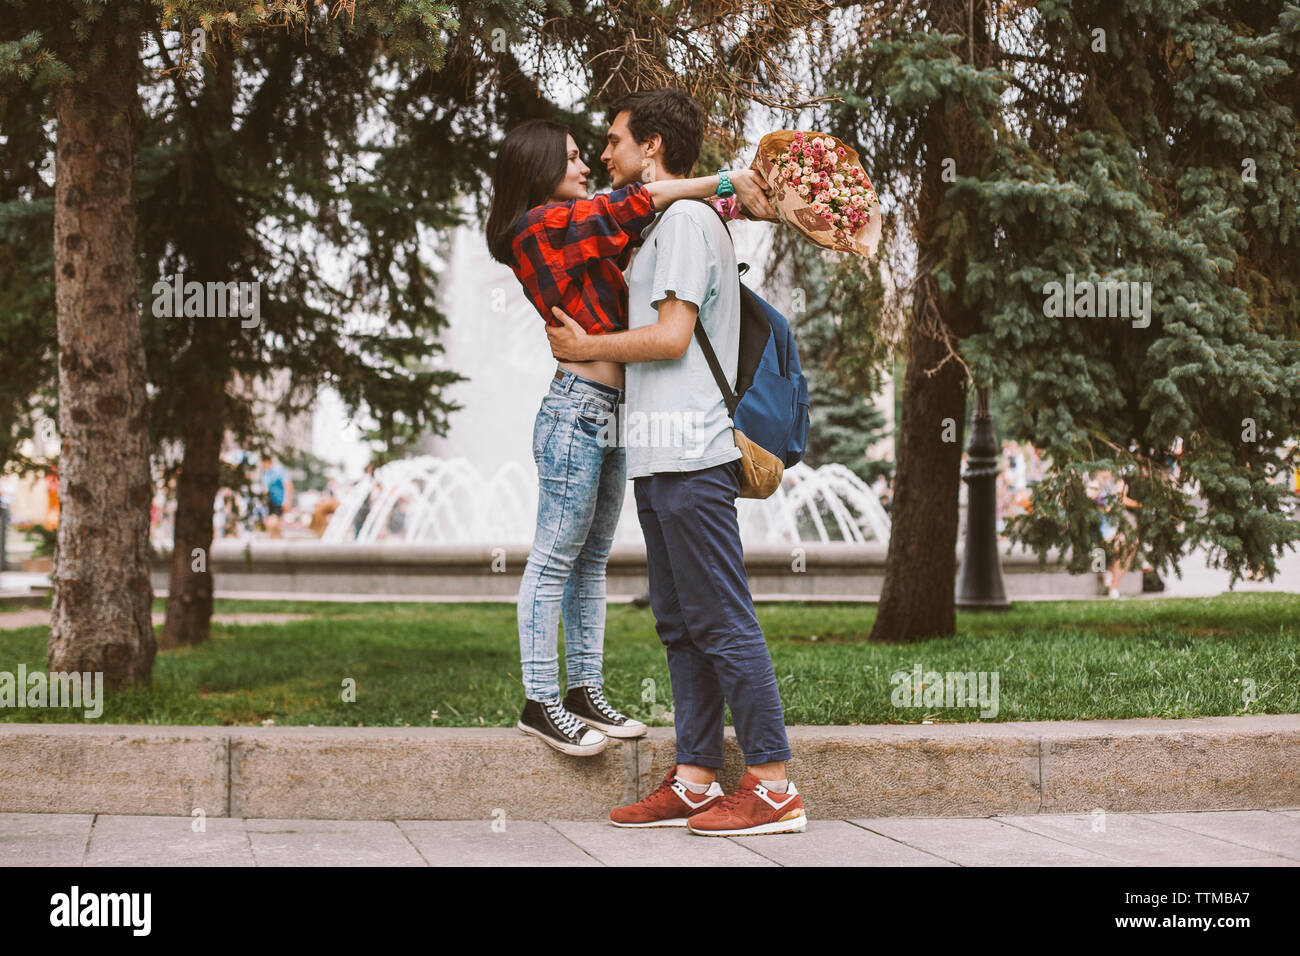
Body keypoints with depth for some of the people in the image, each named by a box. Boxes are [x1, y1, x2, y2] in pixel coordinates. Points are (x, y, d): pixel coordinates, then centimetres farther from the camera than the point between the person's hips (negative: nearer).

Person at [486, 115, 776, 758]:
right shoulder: (542, 223, -8)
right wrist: (724, 181, -9)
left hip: (608, 415, 10)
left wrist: (719, 199, 5)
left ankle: (585, 691, 18)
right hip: (576, 411, -10)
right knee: (555, 558, -5)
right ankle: (540, 702, -1)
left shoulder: (575, 230, 21)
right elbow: (638, 201, -15)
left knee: (591, 559, 12)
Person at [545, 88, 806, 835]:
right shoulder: (663, 223, 22)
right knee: (681, 626, 10)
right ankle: (696, 781, 14)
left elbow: (671, 335, -16)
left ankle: (773, 786, -7)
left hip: (691, 457, -10)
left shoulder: (686, 220, -8)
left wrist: (587, 347, -3)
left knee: (723, 622, -9)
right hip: (659, 460, 10)